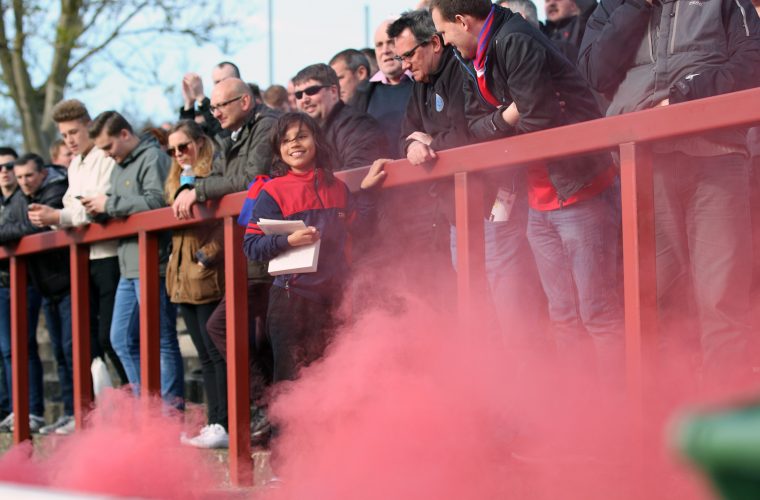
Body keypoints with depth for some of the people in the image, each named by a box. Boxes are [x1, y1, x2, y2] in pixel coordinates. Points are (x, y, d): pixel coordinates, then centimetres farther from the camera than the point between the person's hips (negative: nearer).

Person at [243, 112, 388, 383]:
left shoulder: (337, 188, 10)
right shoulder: (273, 192, -4)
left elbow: (359, 228, 9)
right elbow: (251, 246, -9)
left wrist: (366, 190, 4)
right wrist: (288, 241, -22)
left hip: (334, 296, 4)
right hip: (291, 297, -4)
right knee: (292, 380, -3)